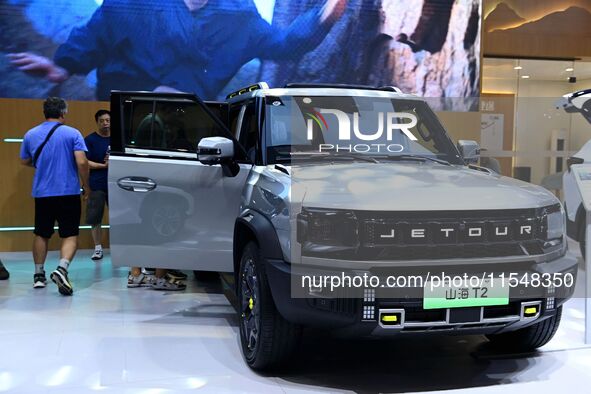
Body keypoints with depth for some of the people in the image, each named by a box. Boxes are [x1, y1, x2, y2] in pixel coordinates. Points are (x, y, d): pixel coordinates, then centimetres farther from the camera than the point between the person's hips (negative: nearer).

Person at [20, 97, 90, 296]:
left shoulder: (30, 135, 5)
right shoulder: (72, 133, -6)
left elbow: (25, 161, 17)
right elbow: (82, 162, -14)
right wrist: (86, 186, -2)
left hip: (41, 192, 4)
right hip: (68, 192, -3)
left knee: (41, 234, 17)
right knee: (70, 235, 1)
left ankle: (39, 275, 23)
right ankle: (61, 269, -21)